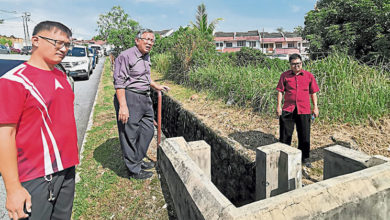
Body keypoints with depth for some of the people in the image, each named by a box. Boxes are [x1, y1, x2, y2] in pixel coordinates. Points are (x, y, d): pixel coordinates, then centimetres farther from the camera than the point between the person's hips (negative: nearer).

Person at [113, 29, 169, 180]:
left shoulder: (146, 57, 16)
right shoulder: (125, 56, -12)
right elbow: (119, 82, -18)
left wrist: (157, 86, 34)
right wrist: (123, 106, -23)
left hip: (145, 98, 9)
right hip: (129, 98, -9)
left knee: (148, 131, 15)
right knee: (130, 135, 1)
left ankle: (138, 160, 34)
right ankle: (134, 169, 15)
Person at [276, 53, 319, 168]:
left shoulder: (309, 76, 4)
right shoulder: (285, 75, 1)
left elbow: (313, 92, 8)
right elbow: (280, 91, 3)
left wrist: (315, 107, 5)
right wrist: (278, 105, -3)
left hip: (304, 110, 1)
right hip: (288, 110, 0)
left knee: (304, 135, 9)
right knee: (285, 134, 7)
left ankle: (305, 158, 27)